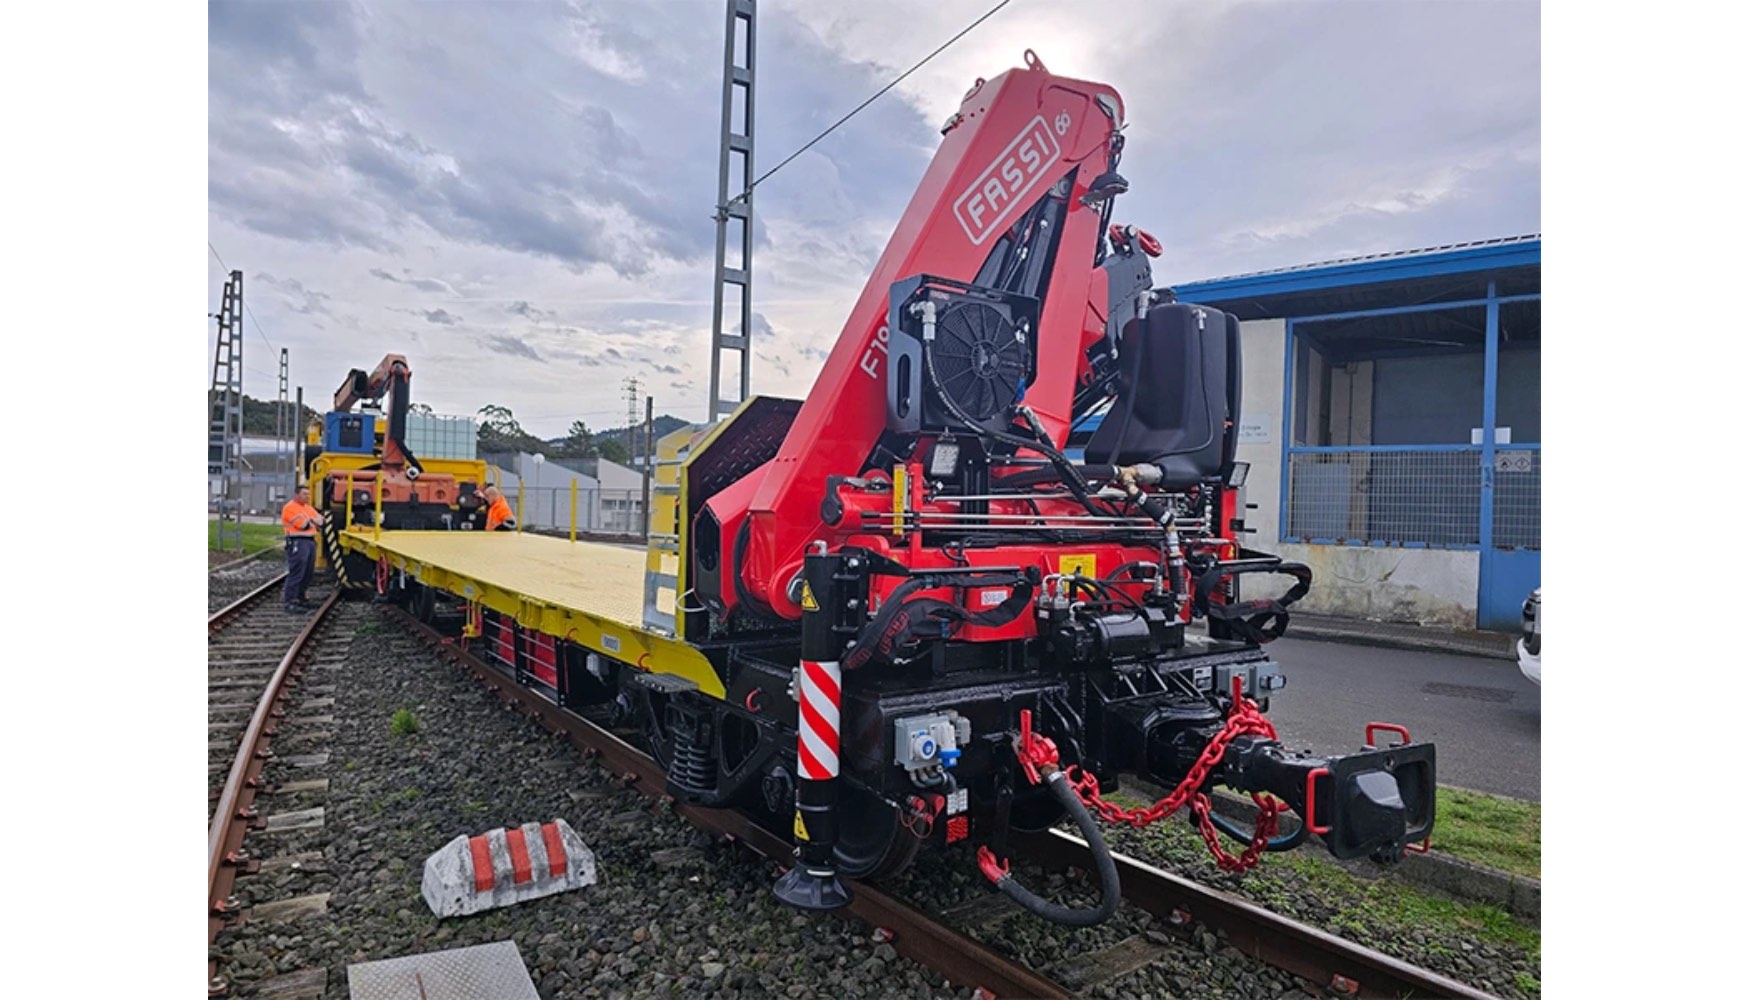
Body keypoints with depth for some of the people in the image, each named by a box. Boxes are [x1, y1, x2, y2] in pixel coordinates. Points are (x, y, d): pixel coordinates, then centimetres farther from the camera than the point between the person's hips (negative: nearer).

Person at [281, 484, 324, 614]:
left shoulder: (308, 507, 20)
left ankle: (300, 599, 23)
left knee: (308, 573, 12)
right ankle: (290, 603, -10)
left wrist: (309, 519, -9)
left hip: (310, 541, 9)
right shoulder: (290, 507, -7)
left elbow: (320, 520, 10)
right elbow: (303, 525, -16)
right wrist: (313, 521, 4)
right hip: (297, 542, -9)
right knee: (296, 573, -11)